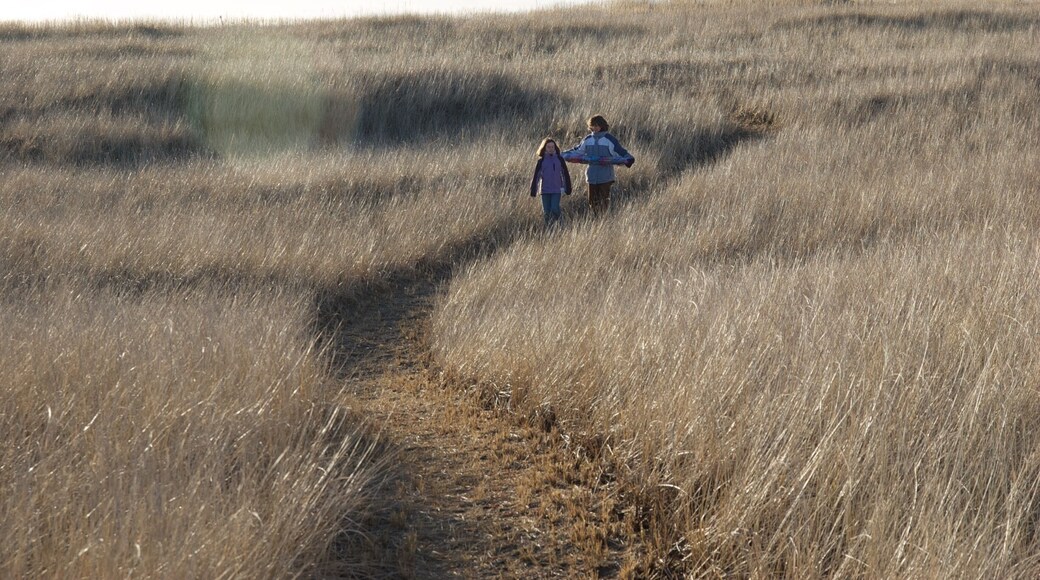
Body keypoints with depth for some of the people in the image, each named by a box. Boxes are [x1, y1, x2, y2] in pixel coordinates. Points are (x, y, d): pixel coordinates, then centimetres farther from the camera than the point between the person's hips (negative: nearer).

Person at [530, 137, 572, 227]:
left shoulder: (559, 159, 3)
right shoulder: (541, 161, 2)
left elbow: (565, 175, 8)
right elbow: (536, 177, 4)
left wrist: (568, 189, 7)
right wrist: (533, 191, 1)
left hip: (557, 190, -1)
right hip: (545, 191, 1)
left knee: (555, 209, -13)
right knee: (547, 211, 3)